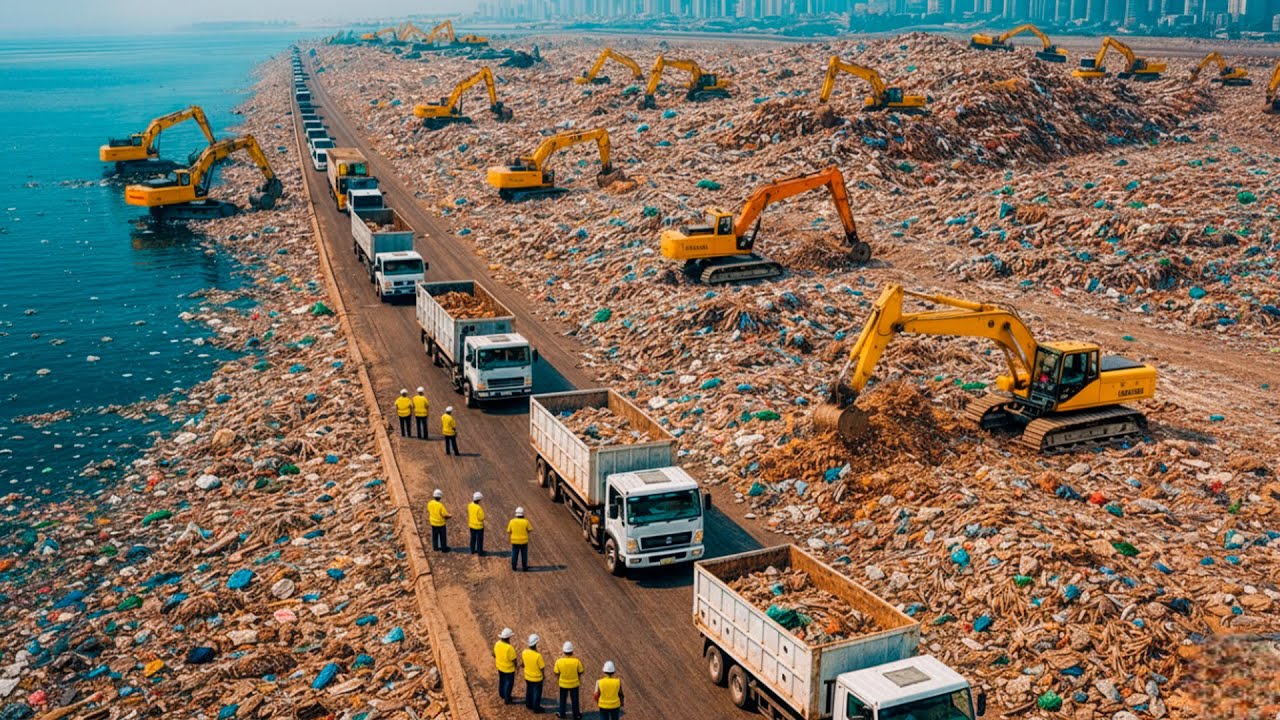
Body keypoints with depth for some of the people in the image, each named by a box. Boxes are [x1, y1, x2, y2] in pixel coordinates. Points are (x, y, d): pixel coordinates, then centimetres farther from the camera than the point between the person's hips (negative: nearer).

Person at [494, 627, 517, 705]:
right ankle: (507, 699, 28)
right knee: (508, 683, 14)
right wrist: (516, 666, -3)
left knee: (502, 680, 28)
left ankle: (502, 694, 48)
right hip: (509, 668, -6)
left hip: (500, 666, 6)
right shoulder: (509, 648, -36)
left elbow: (495, 654, 1)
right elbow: (514, 659, -23)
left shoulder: (497, 644, -16)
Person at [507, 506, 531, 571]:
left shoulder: (512, 521, -9)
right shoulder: (525, 521, -14)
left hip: (515, 541, 2)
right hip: (524, 541, -1)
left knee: (514, 554, 15)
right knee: (524, 555, 11)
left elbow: (508, 531, -3)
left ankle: (514, 567, 23)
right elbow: (529, 530, -4)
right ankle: (524, 567, 16)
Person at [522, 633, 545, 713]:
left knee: (529, 690, 27)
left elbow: (522, 663, -1)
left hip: (527, 676, 5)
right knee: (537, 692, 16)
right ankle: (536, 708, 31)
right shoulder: (538, 655, -34)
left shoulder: (524, 652, -17)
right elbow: (542, 667, -22)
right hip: (537, 678, -5)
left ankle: (528, 704, 44)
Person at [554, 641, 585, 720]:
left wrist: (553, 671, 11)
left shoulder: (559, 662, -23)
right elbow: (580, 672, -10)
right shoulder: (576, 661, -25)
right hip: (574, 684, -1)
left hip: (563, 684, 1)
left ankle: (562, 714, 39)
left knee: (563, 699, 24)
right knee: (574, 700, 19)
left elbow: (556, 673, -11)